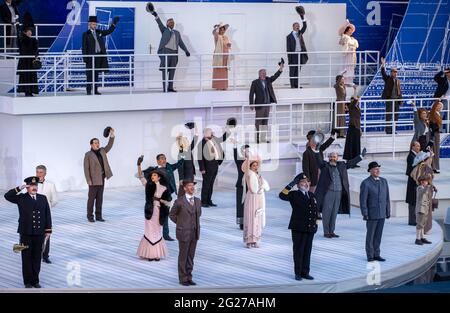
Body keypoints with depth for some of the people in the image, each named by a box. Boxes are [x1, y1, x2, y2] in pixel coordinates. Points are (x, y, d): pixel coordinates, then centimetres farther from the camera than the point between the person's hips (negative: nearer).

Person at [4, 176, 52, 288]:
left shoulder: (43, 198, 8)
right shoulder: (21, 198, 0)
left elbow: (47, 215, 8)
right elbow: (7, 196, -11)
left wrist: (48, 230, 4)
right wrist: (19, 189, -15)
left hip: (39, 233, 2)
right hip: (26, 234, -2)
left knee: (37, 258, 7)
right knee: (27, 258, 4)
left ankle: (35, 281, 18)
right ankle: (27, 282, 11)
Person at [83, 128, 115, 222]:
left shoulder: (102, 151, 11)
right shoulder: (88, 155, -6)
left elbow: (109, 146, 4)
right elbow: (86, 168, -9)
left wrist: (112, 136, -9)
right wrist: (88, 180, -16)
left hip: (101, 179, 6)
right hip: (93, 179, -6)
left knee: (100, 198, 8)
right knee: (91, 198, 0)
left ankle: (98, 216, 12)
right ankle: (90, 216, 7)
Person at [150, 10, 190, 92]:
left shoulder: (177, 32, 19)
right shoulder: (164, 30, 9)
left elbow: (181, 43, 17)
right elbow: (160, 24, -5)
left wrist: (186, 51, 5)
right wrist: (156, 16, -20)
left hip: (174, 53, 4)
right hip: (166, 51, -4)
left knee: (172, 70, 3)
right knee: (165, 70, -5)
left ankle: (170, 87, 6)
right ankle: (165, 88, -7)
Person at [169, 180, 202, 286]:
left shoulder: (198, 201, 5)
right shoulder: (179, 202, -12)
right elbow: (172, 215, 0)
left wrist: (196, 224, 11)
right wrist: (181, 224, 2)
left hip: (194, 233, 5)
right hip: (184, 233, -5)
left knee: (191, 257, 11)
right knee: (183, 257, 5)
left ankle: (189, 277, 20)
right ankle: (183, 278, 14)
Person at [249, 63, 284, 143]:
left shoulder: (268, 80, 11)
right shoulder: (255, 82, -4)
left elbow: (275, 76, 4)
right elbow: (251, 94, -5)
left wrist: (281, 69, -11)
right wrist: (251, 104, -10)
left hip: (267, 105, 5)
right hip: (259, 105, -5)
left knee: (265, 122, 8)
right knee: (258, 122, -2)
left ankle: (264, 138, 13)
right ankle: (258, 138, 0)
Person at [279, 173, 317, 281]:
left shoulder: (312, 195, 14)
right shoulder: (294, 195, -3)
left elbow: (315, 210, 21)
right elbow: (282, 195, -19)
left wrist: (315, 223, 16)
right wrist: (291, 185, -23)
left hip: (310, 228, 5)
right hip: (298, 228, -5)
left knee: (307, 251, 7)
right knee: (298, 251, 1)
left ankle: (305, 272, 15)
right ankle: (298, 273, 8)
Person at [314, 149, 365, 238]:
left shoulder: (342, 165, 14)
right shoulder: (324, 165, 2)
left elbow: (351, 163, 22)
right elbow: (319, 160, -12)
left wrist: (361, 156, 24)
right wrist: (316, 151, -27)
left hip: (338, 193, 4)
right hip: (327, 192, -4)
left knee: (334, 213, 7)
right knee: (326, 213, -2)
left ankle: (331, 232, 15)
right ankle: (326, 232, 5)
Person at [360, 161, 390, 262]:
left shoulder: (384, 181, 6)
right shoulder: (365, 183, -10)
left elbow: (387, 197, 10)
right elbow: (363, 200, -11)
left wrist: (388, 211, 8)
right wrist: (365, 214, -14)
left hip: (382, 214, 5)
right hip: (372, 214, -5)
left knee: (378, 235, 8)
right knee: (370, 235, 4)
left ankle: (376, 254, 15)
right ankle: (370, 256, 11)